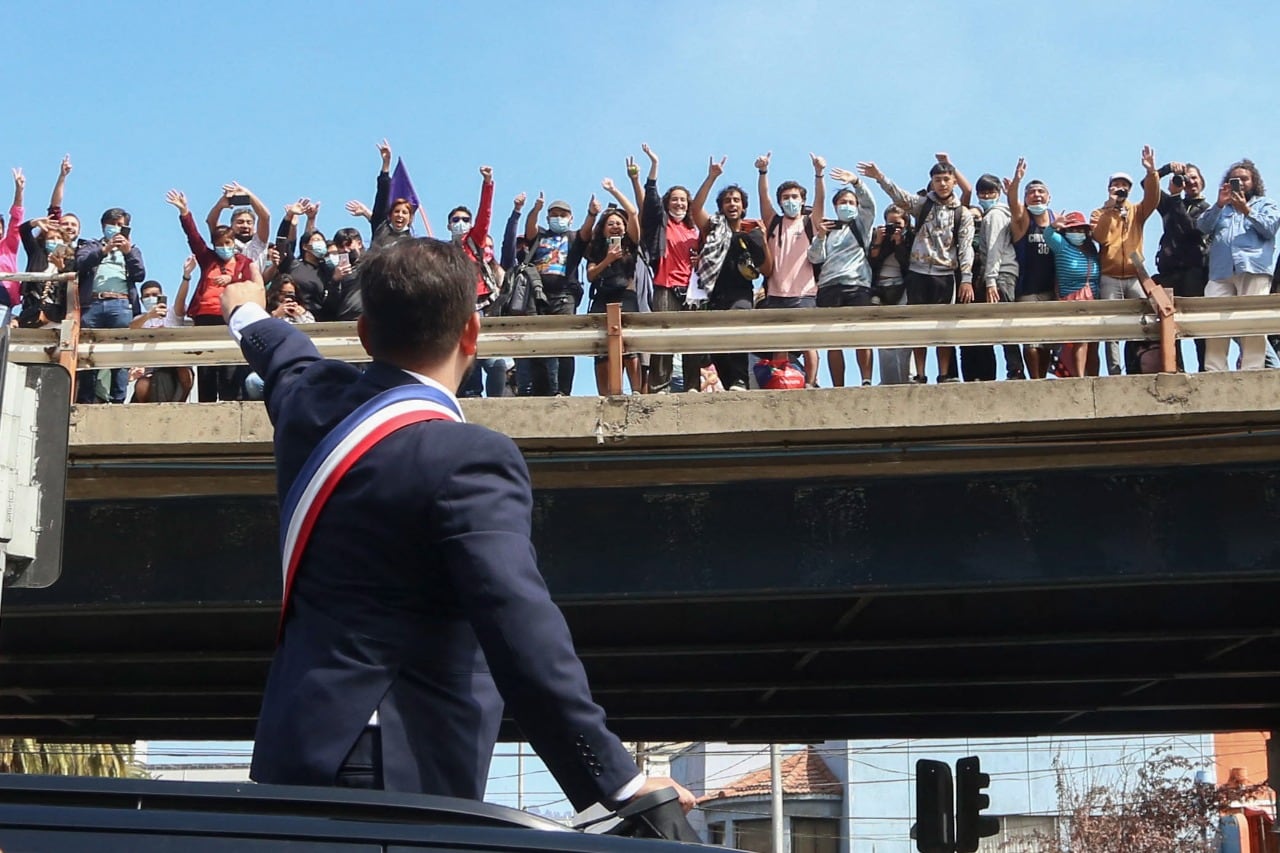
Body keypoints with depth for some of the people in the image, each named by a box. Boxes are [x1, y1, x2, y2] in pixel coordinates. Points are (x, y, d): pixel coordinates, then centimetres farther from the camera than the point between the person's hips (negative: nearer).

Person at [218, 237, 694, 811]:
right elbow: (522, 634, -28)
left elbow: (288, 360, 32)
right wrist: (617, 781, -28)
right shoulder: (469, 460, -19)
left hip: (295, 745, 8)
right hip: (396, 771, -8)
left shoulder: (313, 405, 6)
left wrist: (249, 314, 56)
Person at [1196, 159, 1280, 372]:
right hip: (1220, 272, 3)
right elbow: (1202, 226, 12)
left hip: (1253, 269, -3)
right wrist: (1219, 205, -2)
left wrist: (1246, 210, -7)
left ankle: (1250, 373, -18)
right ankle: (1214, 373, -15)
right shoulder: (1220, 208, 30)